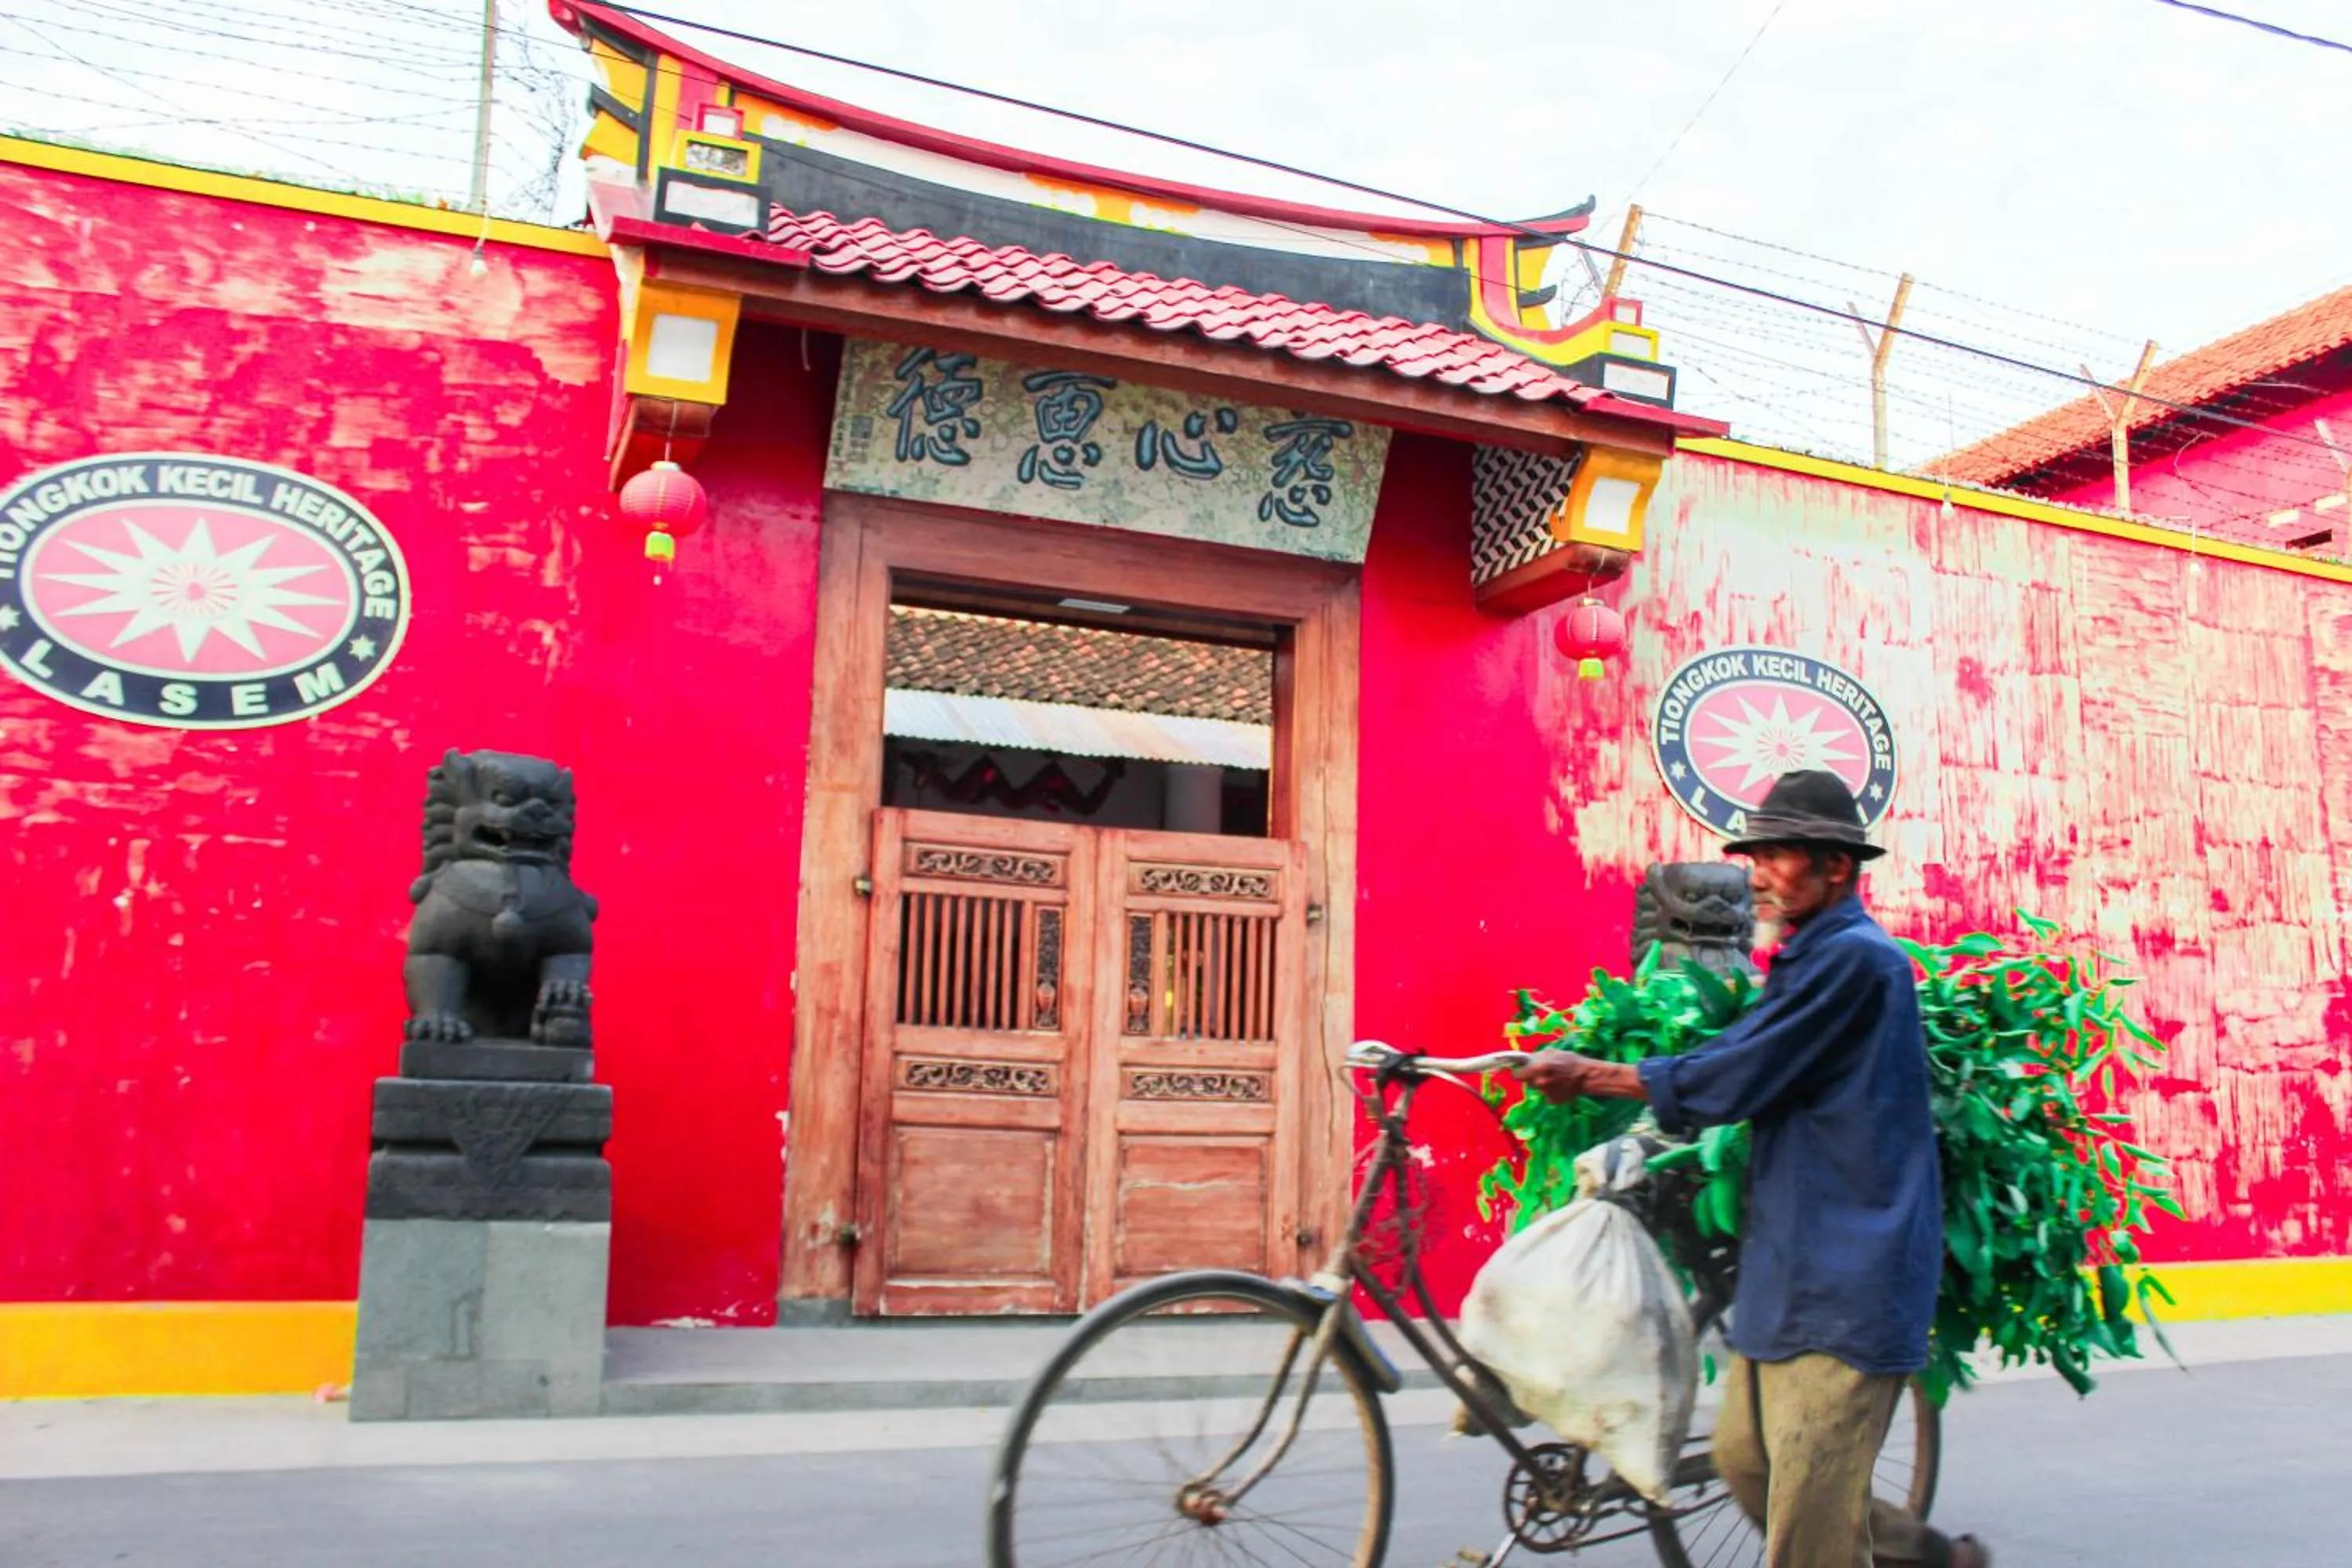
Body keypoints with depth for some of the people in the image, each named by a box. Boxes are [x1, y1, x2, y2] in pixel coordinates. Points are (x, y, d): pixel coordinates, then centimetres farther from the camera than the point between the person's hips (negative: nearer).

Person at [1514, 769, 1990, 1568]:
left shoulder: (1853, 957, -16)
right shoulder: (1814, 958, 15)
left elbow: (1729, 1081, -17)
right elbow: (1754, 1079, 19)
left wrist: (1587, 1075, -9)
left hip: (1845, 1282, -10)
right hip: (1792, 1270, 10)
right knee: (1748, 1462, 14)